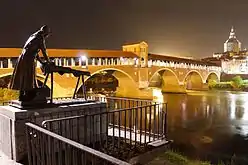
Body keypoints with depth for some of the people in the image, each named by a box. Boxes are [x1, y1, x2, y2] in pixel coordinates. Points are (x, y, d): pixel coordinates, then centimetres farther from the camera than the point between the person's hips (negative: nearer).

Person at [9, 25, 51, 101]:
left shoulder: (33, 36, 21)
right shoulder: (40, 38, -7)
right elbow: (44, 51, -8)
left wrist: (41, 61, 21)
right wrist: (48, 61, 4)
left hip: (23, 58, 9)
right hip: (28, 59, -9)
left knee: (23, 79, 12)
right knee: (28, 79, -4)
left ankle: (22, 96, 19)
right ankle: (27, 97, 1)